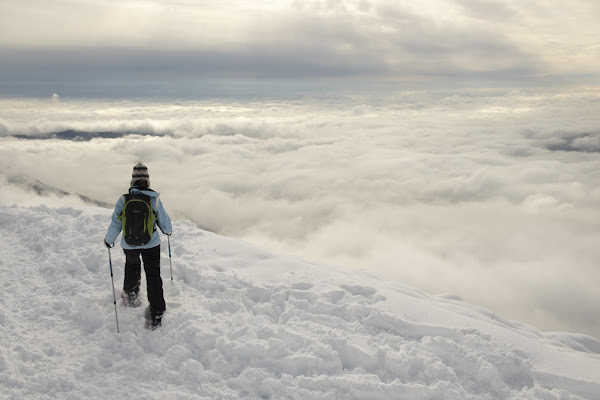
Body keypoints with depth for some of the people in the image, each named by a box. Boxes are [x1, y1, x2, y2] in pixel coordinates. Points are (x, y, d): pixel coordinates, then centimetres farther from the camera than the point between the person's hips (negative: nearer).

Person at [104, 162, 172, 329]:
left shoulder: (124, 199, -12)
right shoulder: (154, 199, -12)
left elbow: (115, 223, -5)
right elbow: (164, 221, -1)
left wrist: (109, 240, 12)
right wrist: (168, 230, 22)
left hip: (129, 245, 1)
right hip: (151, 244, -1)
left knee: (132, 267, 31)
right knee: (153, 276, 10)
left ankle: (130, 294, 51)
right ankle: (156, 315, 11)